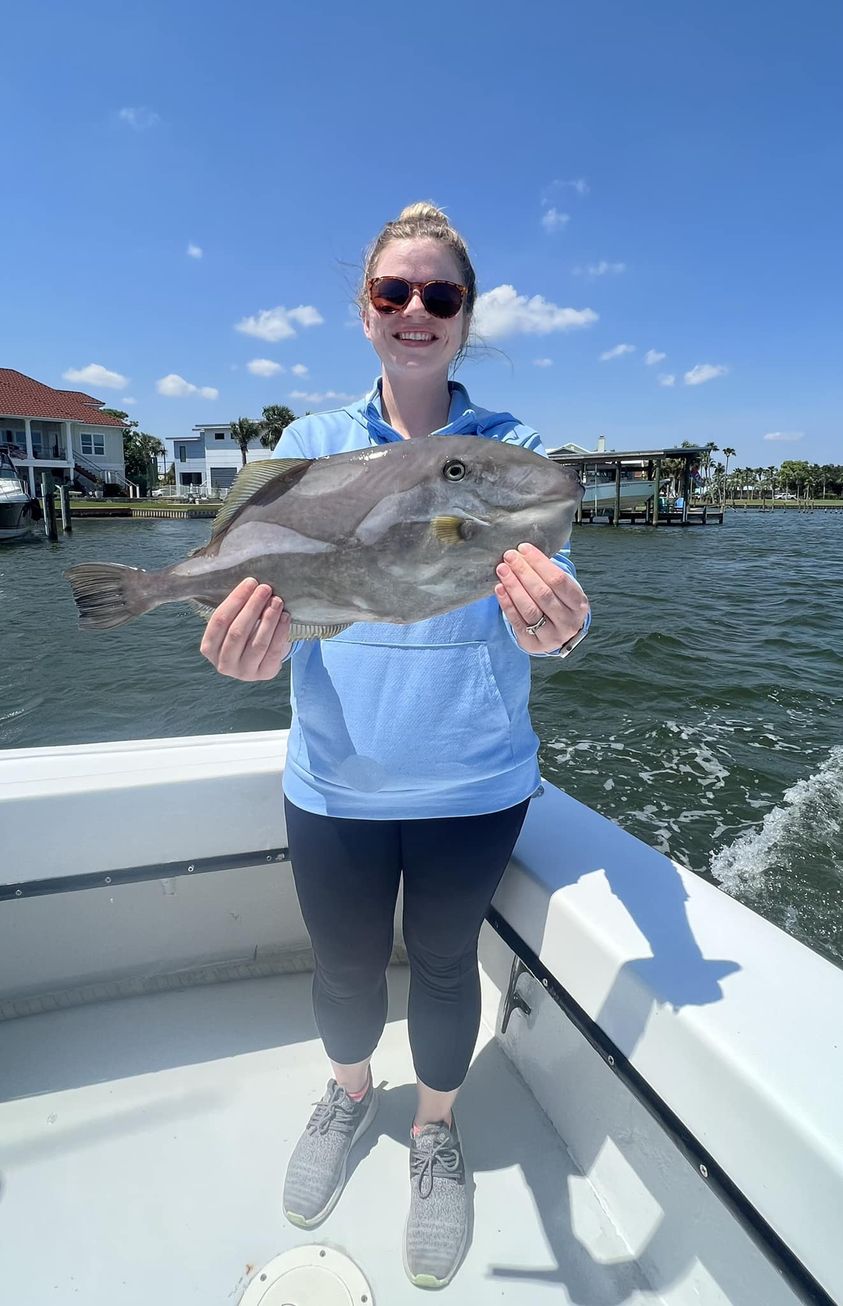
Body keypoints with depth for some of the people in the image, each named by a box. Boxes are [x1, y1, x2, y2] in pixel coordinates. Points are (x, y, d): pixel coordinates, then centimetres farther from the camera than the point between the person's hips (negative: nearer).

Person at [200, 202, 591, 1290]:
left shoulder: (510, 448, -3)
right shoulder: (311, 444, 0)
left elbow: (547, 581, -16)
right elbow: (274, 584, -11)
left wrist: (549, 628, -40)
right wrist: (257, 638, -34)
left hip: (473, 780, -1)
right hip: (335, 779, 2)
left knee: (443, 958, 18)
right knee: (344, 961, 20)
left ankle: (436, 1132, 49)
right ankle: (349, 1095, 54)